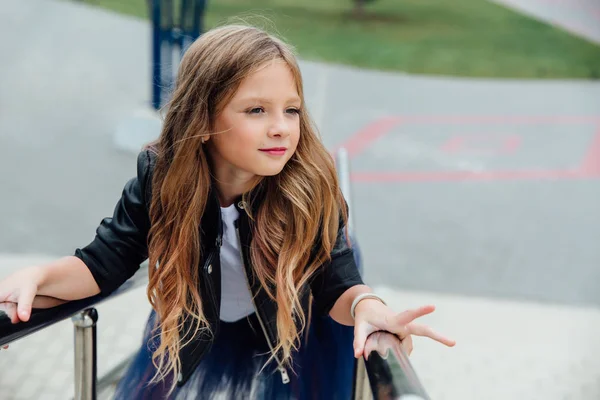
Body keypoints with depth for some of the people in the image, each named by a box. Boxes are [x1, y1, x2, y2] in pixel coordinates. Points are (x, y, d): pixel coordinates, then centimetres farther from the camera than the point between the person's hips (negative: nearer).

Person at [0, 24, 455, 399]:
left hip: (279, 349, -1)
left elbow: (335, 284, -22)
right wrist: (38, 277, -36)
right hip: (185, 342, 2)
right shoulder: (161, 177, -23)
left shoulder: (311, 190, -29)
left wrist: (365, 306, -47)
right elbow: (104, 262, -15)